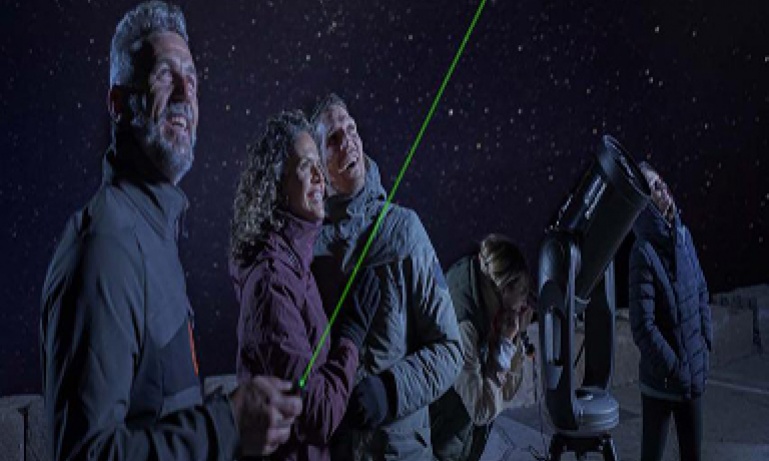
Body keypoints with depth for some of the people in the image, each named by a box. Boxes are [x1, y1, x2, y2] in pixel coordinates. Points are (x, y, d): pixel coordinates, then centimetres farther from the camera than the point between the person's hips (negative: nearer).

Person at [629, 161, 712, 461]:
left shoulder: (683, 235, 1)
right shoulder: (644, 253, -19)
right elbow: (643, 326, -20)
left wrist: (707, 344, 6)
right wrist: (675, 369, -14)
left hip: (694, 376, 6)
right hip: (660, 381, -6)